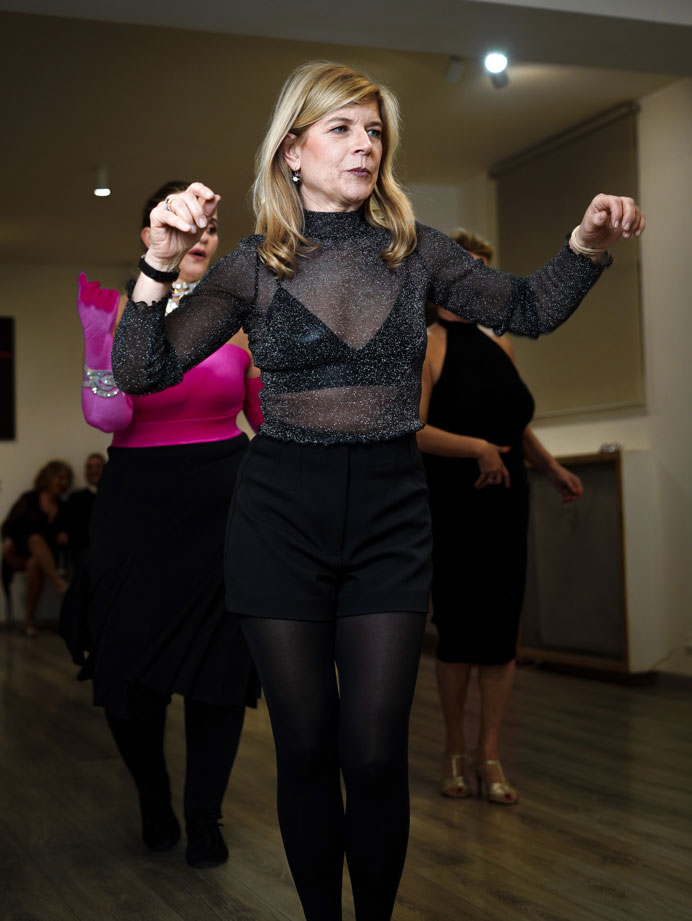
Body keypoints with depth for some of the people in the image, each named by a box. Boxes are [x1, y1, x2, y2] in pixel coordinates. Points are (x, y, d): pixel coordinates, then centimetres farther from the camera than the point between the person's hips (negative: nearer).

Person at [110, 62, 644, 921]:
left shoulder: (415, 252, 6)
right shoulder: (253, 267, 0)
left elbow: (529, 309, 12)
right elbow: (141, 373, -6)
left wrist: (587, 245, -6)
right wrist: (160, 265, -21)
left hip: (390, 509, 1)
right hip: (281, 513, -1)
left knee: (375, 750, -1)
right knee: (306, 746, 6)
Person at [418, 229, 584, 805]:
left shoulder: (499, 345, 12)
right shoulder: (426, 346, -8)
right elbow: (411, 430, -20)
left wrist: (552, 467, 19)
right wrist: (476, 448, -28)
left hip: (505, 509, 6)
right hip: (449, 513, -5)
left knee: (500, 633, 3)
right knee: (457, 633, 1)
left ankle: (490, 758, 12)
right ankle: (455, 751, 20)